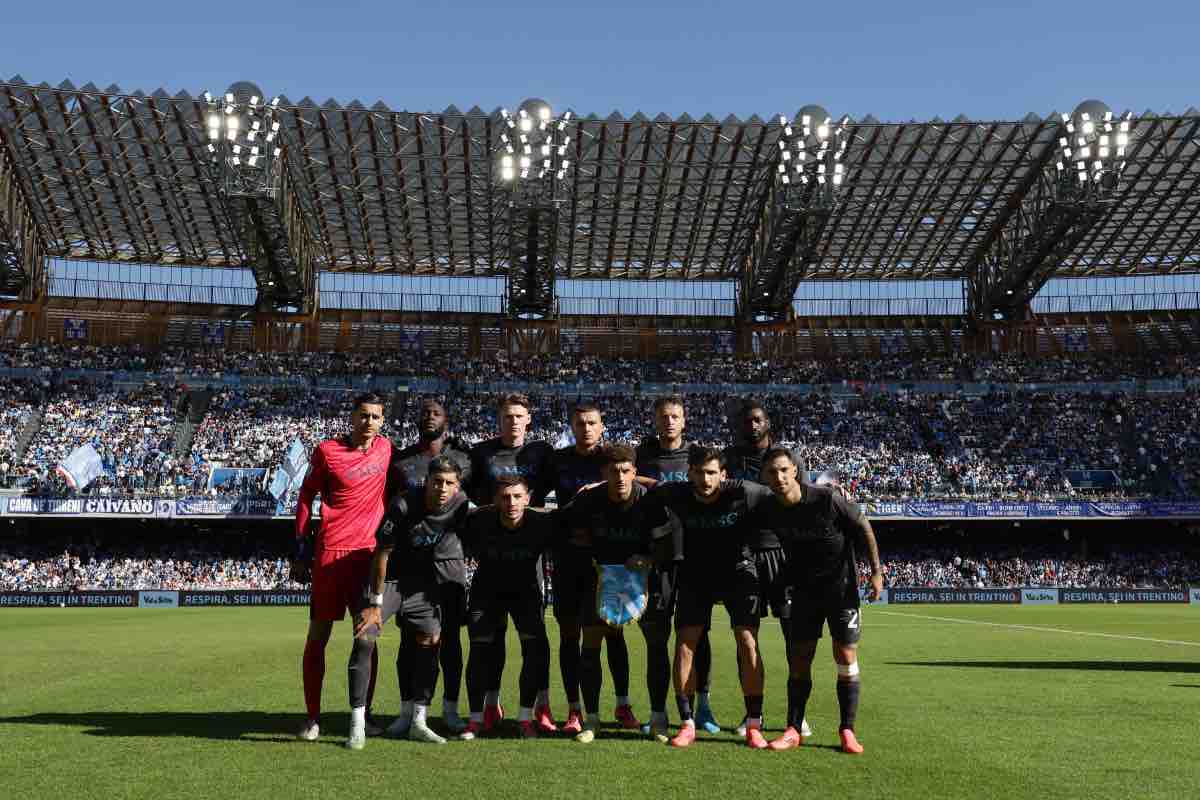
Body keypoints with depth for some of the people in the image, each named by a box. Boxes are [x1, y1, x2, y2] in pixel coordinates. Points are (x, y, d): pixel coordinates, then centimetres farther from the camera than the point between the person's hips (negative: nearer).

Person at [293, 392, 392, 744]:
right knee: (318, 635, 2)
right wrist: (301, 542, 2)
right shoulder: (327, 451, -3)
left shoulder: (385, 448, 7)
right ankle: (313, 718, 12)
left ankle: (362, 716, 16)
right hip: (331, 552, -3)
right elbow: (307, 495, 6)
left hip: (370, 552, 3)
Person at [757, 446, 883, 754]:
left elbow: (863, 527, -9)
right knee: (800, 660, 2)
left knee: (846, 659, -3)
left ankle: (847, 731, 8)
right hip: (804, 589, 3)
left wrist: (876, 572, -8)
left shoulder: (827, 499, -22)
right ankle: (793, 730, 9)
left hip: (841, 587, -3)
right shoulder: (766, 511, -11)